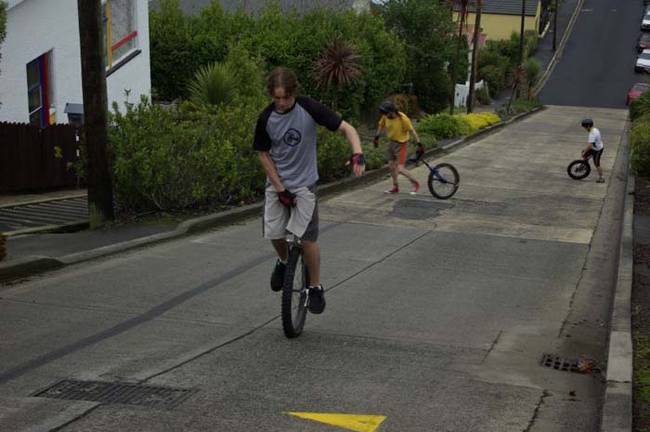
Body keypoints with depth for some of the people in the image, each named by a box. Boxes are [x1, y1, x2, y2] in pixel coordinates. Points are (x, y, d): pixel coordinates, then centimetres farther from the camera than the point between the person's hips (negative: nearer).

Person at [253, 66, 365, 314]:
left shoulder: (308, 108, -17)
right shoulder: (266, 119, -10)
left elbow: (346, 128, -16)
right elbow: (263, 154, -1)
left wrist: (357, 154, -34)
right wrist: (280, 188, -8)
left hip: (304, 183, -2)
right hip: (277, 183, 2)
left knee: (307, 236, -11)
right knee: (273, 233, -5)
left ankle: (315, 287, 8)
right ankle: (283, 261, 30)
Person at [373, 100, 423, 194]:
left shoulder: (403, 118, -25)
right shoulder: (385, 117, -9)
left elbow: (412, 131, -20)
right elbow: (381, 126, 12)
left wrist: (419, 145, -23)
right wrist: (376, 137, 15)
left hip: (400, 144, -6)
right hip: (391, 142, 6)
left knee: (399, 169, -12)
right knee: (391, 166, 13)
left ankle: (415, 184, 8)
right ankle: (395, 187, 31)